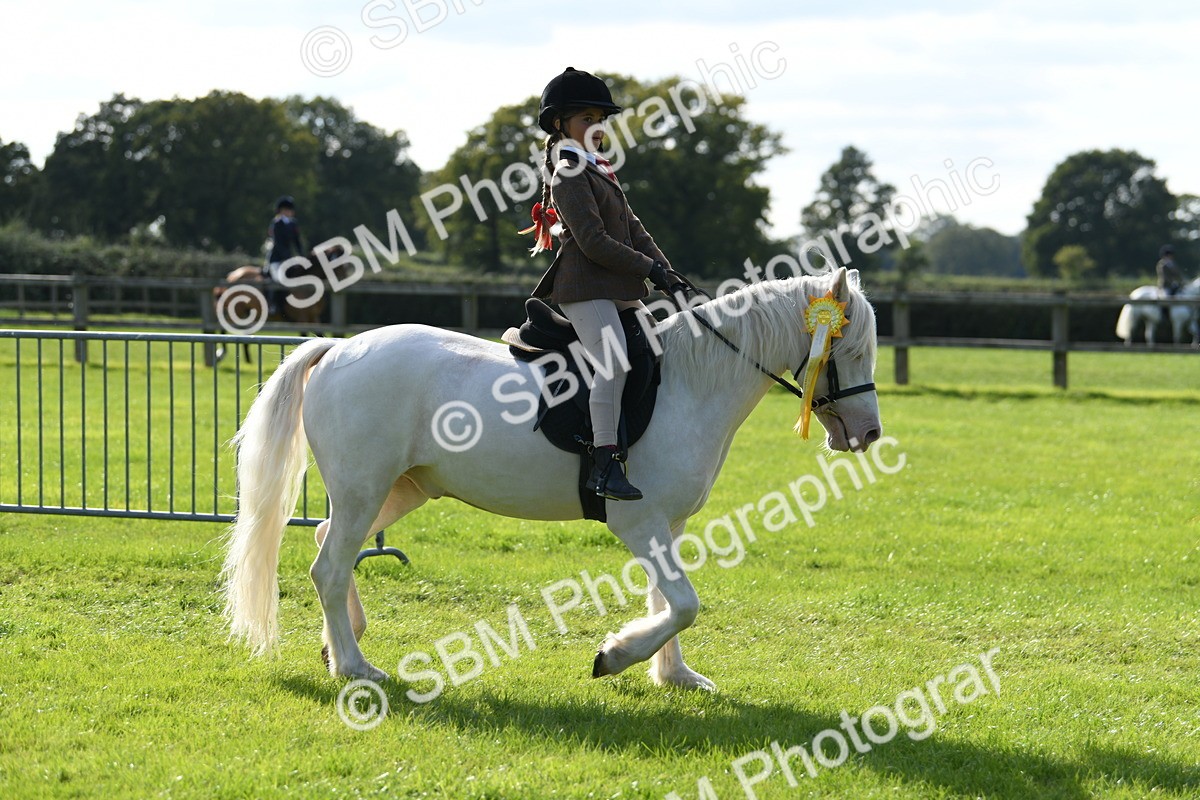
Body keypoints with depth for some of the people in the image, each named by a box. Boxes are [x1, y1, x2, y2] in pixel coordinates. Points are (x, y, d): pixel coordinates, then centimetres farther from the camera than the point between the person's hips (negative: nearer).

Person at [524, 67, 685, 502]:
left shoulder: (599, 172, 21)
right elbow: (595, 242, -17)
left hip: (618, 289, 11)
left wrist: (666, 272, 4)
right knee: (613, 358, -25)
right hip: (584, 288, -11)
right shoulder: (569, 176, -9)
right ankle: (605, 465, -31)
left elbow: (633, 229, 18)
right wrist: (650, 269, -14)